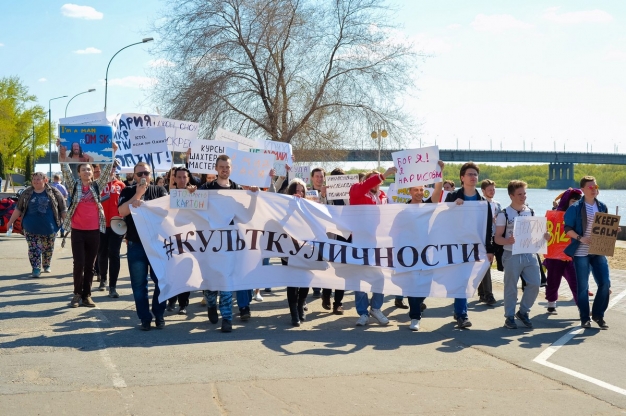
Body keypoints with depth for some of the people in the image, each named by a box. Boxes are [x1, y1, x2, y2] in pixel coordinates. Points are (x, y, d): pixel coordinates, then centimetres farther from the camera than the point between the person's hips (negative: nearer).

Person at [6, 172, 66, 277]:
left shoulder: (53, 192, -1)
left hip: (49, 228, -1)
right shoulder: (27, 193, 5)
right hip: (31, 228, 1)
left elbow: (63, 209, 2)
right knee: (34, 249, -5)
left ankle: (46, 266, 31)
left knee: (48, 248, 10)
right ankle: (36, 269, -1)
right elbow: (18, 208, 12)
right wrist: (11, 222, 11)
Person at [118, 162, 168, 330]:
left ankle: (159, 316, 15)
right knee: (139, 284, 2)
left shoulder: (159, 190, 7)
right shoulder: (128, 192, 5)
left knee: (161, 281, 3)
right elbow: (122, 211, -10)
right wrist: (138, 194, -16)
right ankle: (145, 318, 10)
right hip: (136, 245, 0)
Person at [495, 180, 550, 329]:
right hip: (512, 255, -4)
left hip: (530, 254, 4)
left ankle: (523, 312, 19)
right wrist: (508, 241, -26)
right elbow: (497, 238, -5)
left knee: (535, 284, 0)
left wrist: (544, 236, -4)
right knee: (511, 287, 2)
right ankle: (509, 316, 14)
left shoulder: (530, 212, 9)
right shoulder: (504, 214, -5)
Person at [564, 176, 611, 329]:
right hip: (581, 252, -4)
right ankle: (585, 318, 14)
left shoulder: (602, 206, 9)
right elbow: (568, 229, -7)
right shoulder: (575, 208, -5)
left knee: (605, 284, -2)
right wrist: (580, 238, -21)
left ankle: (598, 315, 15)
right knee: (582, 286, 2)